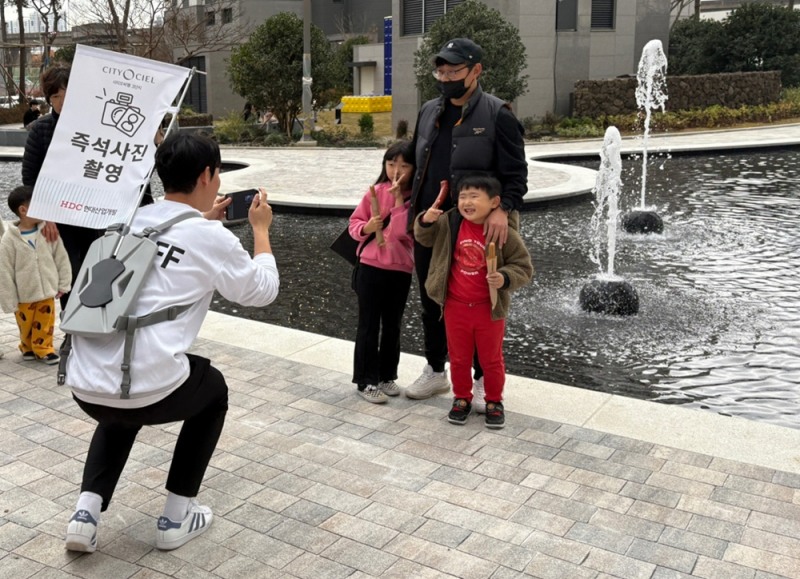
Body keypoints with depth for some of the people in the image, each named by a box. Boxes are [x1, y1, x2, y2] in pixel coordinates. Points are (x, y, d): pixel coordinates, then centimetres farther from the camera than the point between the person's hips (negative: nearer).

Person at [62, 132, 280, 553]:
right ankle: (176, 517, 26)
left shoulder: (131, 220, 13)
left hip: (84, 386, 6)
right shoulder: (211, 238, -4)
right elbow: (263, 291, 10)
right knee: (213, 389, 27)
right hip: (148, 388, -6)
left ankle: (87, 511, 22)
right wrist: (261, 228, 21)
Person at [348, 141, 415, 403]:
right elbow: (354, 223, 2)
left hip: (401, 270, 1)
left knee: (392, 326, 13)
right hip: (371, 267, -1)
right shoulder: (375, 192, -2)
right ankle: (366, 381, 13)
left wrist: (399, 199, -18)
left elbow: (405, 233, -17)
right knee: (368, 326, 4)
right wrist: (367, 227, -19)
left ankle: (387, 376, 27)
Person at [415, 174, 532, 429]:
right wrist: (425, 221, -14)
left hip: (489, 308, -2)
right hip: (455, 306, 3)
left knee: (491, 359, 15)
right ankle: (462, 398, 35)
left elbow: (523, 267, -9)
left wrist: (505, 278, -29)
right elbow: (424, 238, 8)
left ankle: (494, 401, 33)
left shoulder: (504, 233, -16)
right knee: (458, 357, 17)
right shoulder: (449, 223, -7)